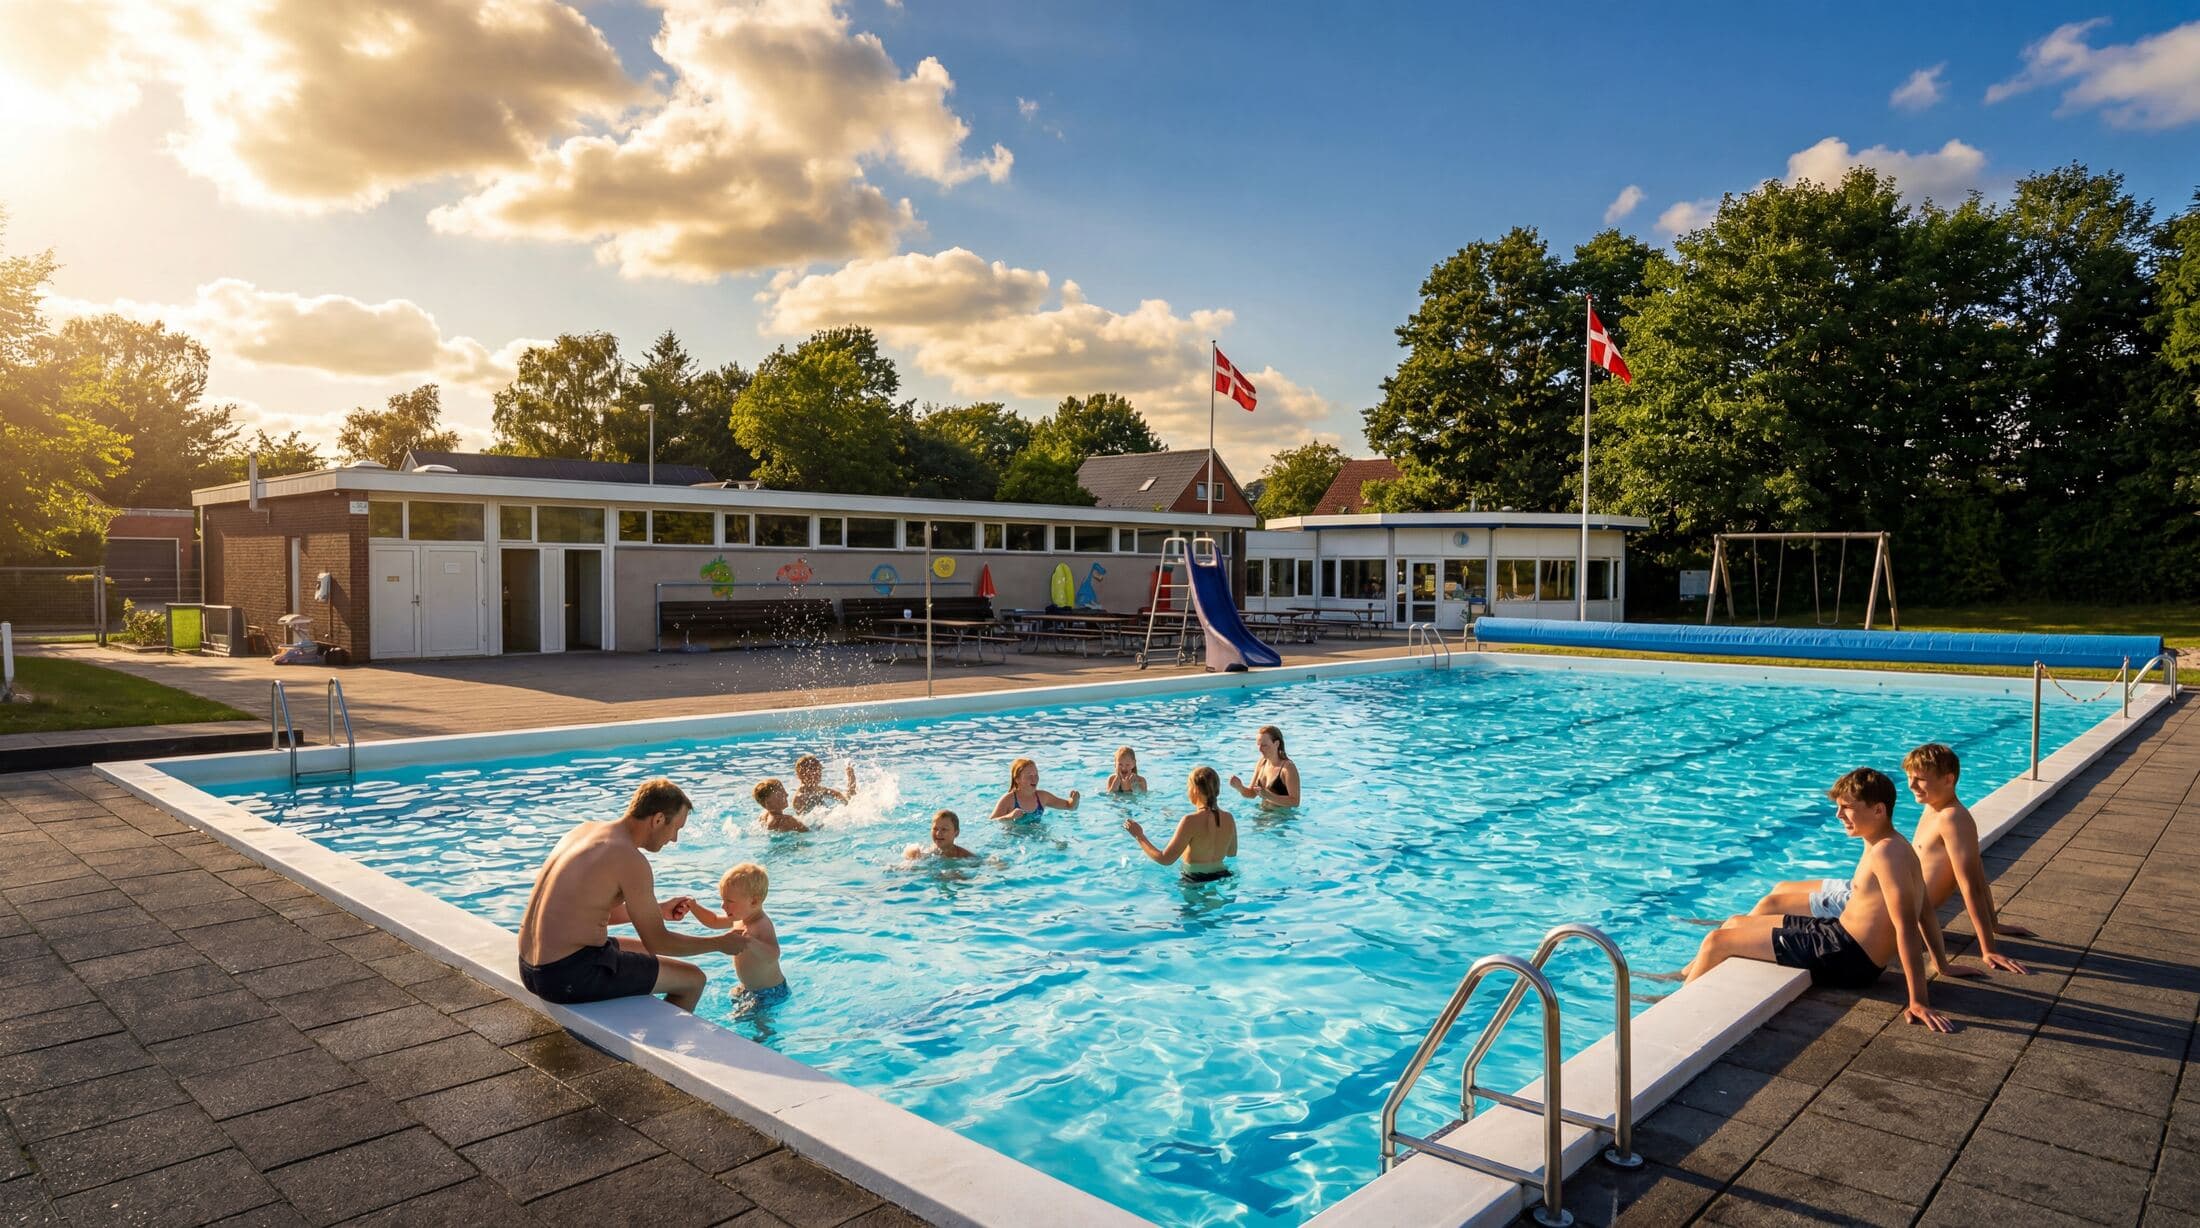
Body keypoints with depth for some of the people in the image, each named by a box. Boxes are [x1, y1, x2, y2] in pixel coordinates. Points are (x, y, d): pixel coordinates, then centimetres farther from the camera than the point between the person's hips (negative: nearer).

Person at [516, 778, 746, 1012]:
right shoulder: (630, 859, -17)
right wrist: (721, 943, 2)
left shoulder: (584, 830, 8)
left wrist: (659, 911, 23)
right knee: (693, 980, 2)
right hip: (569, 977, -9)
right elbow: (658, 942, -10)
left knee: (646, 954, 32)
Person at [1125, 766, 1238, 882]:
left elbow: (1165, 859, -18)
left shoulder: (1191, 821, -22)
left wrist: (1139, 836, -7)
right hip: (1221, 876, 7)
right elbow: (1232, 853, 12)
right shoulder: (1228, 818, -4)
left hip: (1195, 882, -7)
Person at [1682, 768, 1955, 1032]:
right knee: (1734, 923, 19)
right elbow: (1921, 905, 15)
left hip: (1846, 958, -10)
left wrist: (1918, 1001, -30)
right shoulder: (1885, 844, 6)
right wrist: (1942, 964, 24)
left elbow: (1906, 925, -28)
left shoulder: (1887, 852, -24)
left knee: (1717, 941, -5)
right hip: (1840, 932, 10)